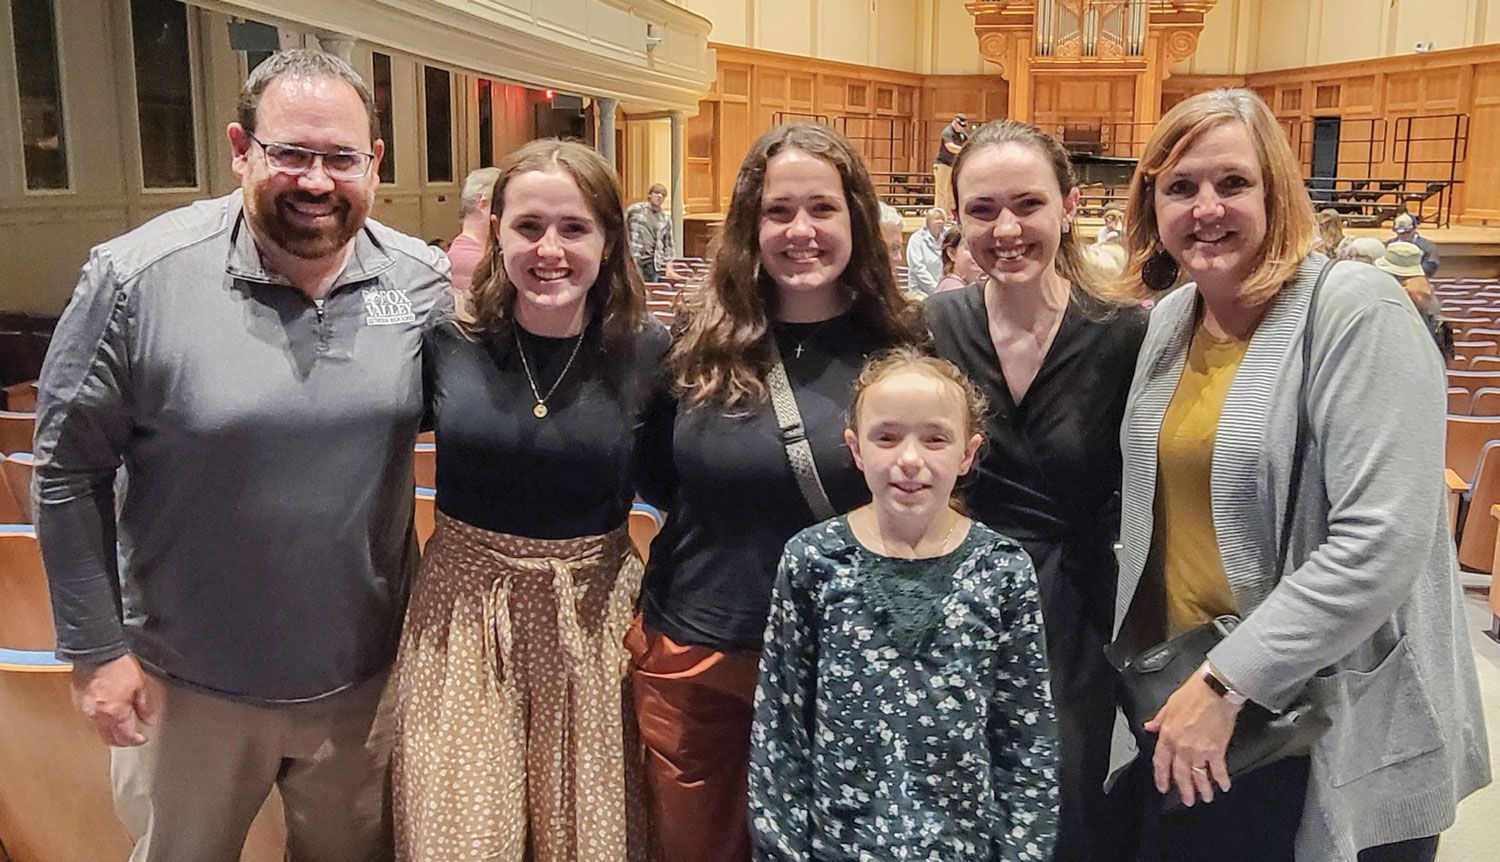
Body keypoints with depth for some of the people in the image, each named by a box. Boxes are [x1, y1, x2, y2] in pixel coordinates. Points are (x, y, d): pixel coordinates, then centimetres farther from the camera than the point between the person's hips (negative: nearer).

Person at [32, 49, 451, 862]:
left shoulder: (429, 283, -9)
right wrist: (95, 648, -7)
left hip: (364, 672, 2)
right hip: (188, 683, -1)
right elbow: (68, 469, -9)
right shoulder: (136, 278, -16)